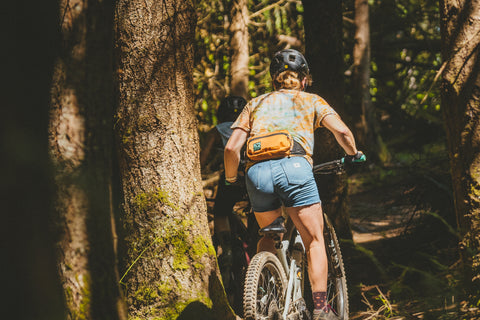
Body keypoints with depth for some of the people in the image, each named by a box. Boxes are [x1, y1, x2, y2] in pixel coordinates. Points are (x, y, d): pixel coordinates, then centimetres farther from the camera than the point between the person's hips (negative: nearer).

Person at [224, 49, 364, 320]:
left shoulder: (256, 104, 27)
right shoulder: (310, 101, 23)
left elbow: (232, 148, 14)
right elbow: (342, 131, 6)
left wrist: (231, 180, 30)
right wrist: (354, 155, 26)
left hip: (257, 172, 3)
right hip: (293, 166, -2)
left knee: (269, 237, 26)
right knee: (315, 241, 7)